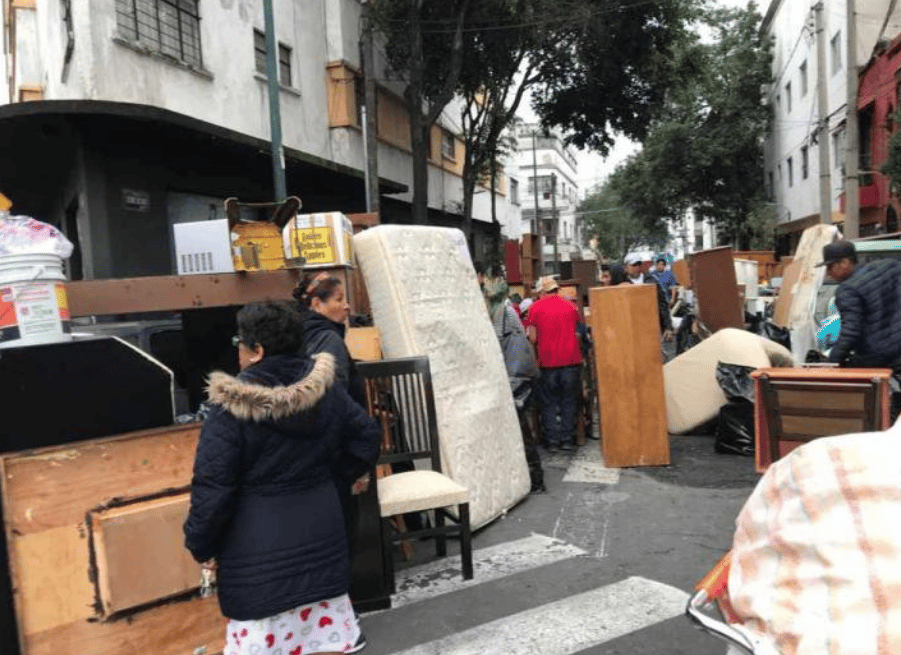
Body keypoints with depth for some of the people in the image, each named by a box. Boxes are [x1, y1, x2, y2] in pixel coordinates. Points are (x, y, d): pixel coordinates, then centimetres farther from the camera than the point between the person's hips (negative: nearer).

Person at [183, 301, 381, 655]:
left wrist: (201, 544, -1)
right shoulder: (326, 389, -1)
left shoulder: (232, 406, -16)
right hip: (320, 528, 5)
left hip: (258, 544, -5)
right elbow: (366, 434, 9)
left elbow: (213, 485, -14)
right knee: (325, 624, 17)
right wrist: (346, 472, 27)